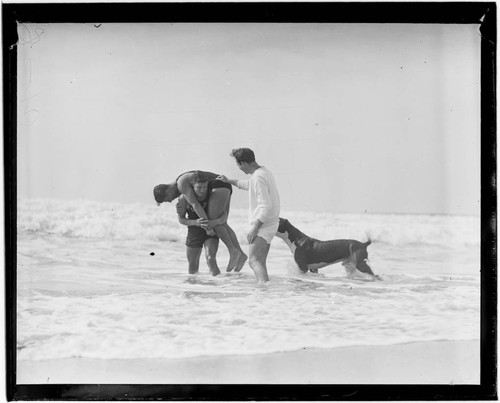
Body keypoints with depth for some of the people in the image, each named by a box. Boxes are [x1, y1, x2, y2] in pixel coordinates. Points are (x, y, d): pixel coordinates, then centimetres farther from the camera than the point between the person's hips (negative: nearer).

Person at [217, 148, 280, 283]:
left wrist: (255, 228, -22)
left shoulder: (258, 178, -20)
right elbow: (248, 185, 34)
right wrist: (229, 181, 43)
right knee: (260, 262, 14)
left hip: (262, 226, -10)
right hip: (269, 226, 10)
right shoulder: (264, 171, 12)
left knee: (254, 261, -20)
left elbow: (266, 206, -26)